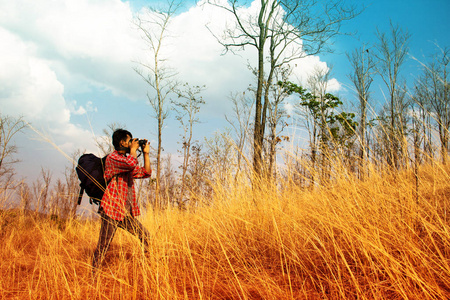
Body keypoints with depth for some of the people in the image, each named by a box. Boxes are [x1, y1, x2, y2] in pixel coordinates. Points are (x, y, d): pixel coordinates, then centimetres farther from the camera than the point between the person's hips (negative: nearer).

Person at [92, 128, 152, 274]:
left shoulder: (126, 158, 19)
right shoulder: (112, 158, -9)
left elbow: (146, 172, 20)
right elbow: (131, 163, -28)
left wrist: (146, 153, 14)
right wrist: (133, 149, -9)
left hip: (126, 213, 8)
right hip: (111, 211, -8)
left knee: (146, 237, 7)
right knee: (103, 247, -3)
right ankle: (93, 275, 9)